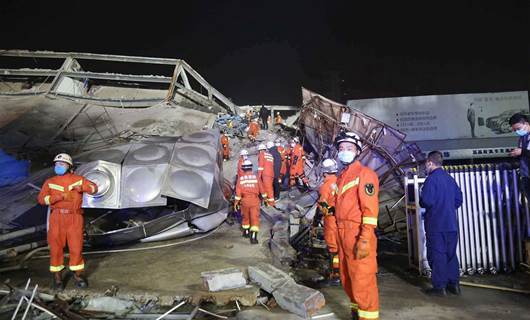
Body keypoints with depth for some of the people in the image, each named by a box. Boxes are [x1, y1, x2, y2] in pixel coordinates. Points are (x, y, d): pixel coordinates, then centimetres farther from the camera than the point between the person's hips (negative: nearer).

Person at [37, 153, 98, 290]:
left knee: (76, 246, 2)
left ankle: (77, 274, 17)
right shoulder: (50, 182, 6)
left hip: (74, 217, 0)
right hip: (57, 217, 0)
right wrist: (61, 196, -18)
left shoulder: (78, 179, 7)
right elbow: (41, 199, -5)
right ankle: (57, 276, 18)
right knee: (56, 247, 4)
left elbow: (94, 188, 5)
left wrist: (82, 187, -16)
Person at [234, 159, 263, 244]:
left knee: (245, 217, 21)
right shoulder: (255, 177, -2)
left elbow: (238, 192, -4)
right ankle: (253, 237, -11)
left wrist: (236, 202, 3)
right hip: (255, 200, -1)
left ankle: (246, 232, 37)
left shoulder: (241, 178, -2)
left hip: (245, 201, 1)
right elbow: (261, 189, 4)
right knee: (255, 218, -2)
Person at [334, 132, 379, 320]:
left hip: (358, 235, -9)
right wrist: (338, 236, 18)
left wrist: (365, 239, -22)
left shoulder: (364, 173, -9)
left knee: (362, 280, -3)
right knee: (347, 278, 19)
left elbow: (370, 208, -17)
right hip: (343, 234, 9)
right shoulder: (341, 176, 17)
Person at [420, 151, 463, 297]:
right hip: (451, 224, 7)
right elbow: (458, 199, 14)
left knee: (437, 255, 0)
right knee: (451, 253, 15)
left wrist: (421, 201, -2)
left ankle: (439, 287, 5)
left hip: (436, 225, -7)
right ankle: (453, 284, 22)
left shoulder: (432, 178, -15)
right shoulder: (450, 178, 10)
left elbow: (427, 201, -22)